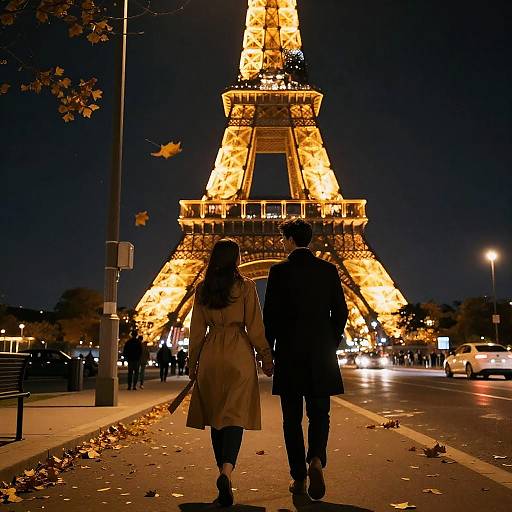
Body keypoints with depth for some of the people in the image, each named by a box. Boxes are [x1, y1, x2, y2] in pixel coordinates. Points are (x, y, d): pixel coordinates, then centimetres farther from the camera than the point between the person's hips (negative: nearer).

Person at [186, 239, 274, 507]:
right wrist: (267, 358, 4)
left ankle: (223, 471, 21)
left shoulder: (202, 289, 6)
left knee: (215, 414, 13)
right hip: (239, 355, -3)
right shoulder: (245, 285, -3)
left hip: (210, 355, 3)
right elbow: (255, 327, -4)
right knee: (236, 414, -6)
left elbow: (197, 330, 9)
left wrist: (192, 363, 16)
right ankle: (226, 471, -25)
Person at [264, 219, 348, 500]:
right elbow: (341, 312, 4)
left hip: (289, 352, -2)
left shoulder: (279, 271, -5)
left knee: (292, 419, 9)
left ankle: (299, 477, 11)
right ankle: (316, 461, -13)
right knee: (319, 414, 11)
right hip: (321, 353, 2)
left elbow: (270, 314, -6)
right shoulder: (328, 270, 4)